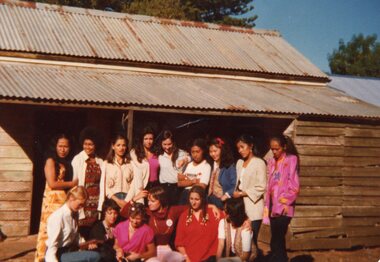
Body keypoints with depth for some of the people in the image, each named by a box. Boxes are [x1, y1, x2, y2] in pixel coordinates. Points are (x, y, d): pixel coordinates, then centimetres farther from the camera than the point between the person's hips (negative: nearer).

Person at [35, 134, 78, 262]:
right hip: (53, 201, -7)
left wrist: (74, 184, -3)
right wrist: (72, 183, -6)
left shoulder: (67, 162, 16)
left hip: (65, 200, 7)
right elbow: (52, 183, -13)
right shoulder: (51, 161, -4)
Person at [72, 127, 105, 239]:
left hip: (96, 204, 3)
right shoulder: (77, 159, -2)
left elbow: (102, 185, 7)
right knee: (81, 230, -5)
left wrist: (100, 205, 2)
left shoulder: (100, 162, 9)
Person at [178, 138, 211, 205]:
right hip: (185, 193, 5)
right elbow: (180, 183, 6)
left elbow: (202, 186, -13)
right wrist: (193, 181, -9)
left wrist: (187, 180, 0)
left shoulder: (206, 166, -6)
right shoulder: (189, 165, 12)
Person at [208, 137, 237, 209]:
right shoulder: (212, 165, 12)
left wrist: (226, 196, -18)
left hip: (223, 202, -6)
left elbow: (235, 186, -15)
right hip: (211, 200, 6)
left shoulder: (230, 166, -11)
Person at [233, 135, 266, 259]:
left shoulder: (259, 163, -5)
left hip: (253, 208, -6)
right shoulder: (239, 163, 16)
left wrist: (242, 193, -10)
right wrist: (236, 194, 0)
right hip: (241, 206, 6)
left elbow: (261, 188, -10)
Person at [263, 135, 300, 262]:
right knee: (278, 240, 9)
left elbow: (294, 185, -9)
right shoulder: (271, 162, 14)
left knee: (276, 242, -11)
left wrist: (286, 202, -11)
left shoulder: (292, 159, -5)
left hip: (283, 206, -6)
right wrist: (267, 206, 12)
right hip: (273, 205, 6)